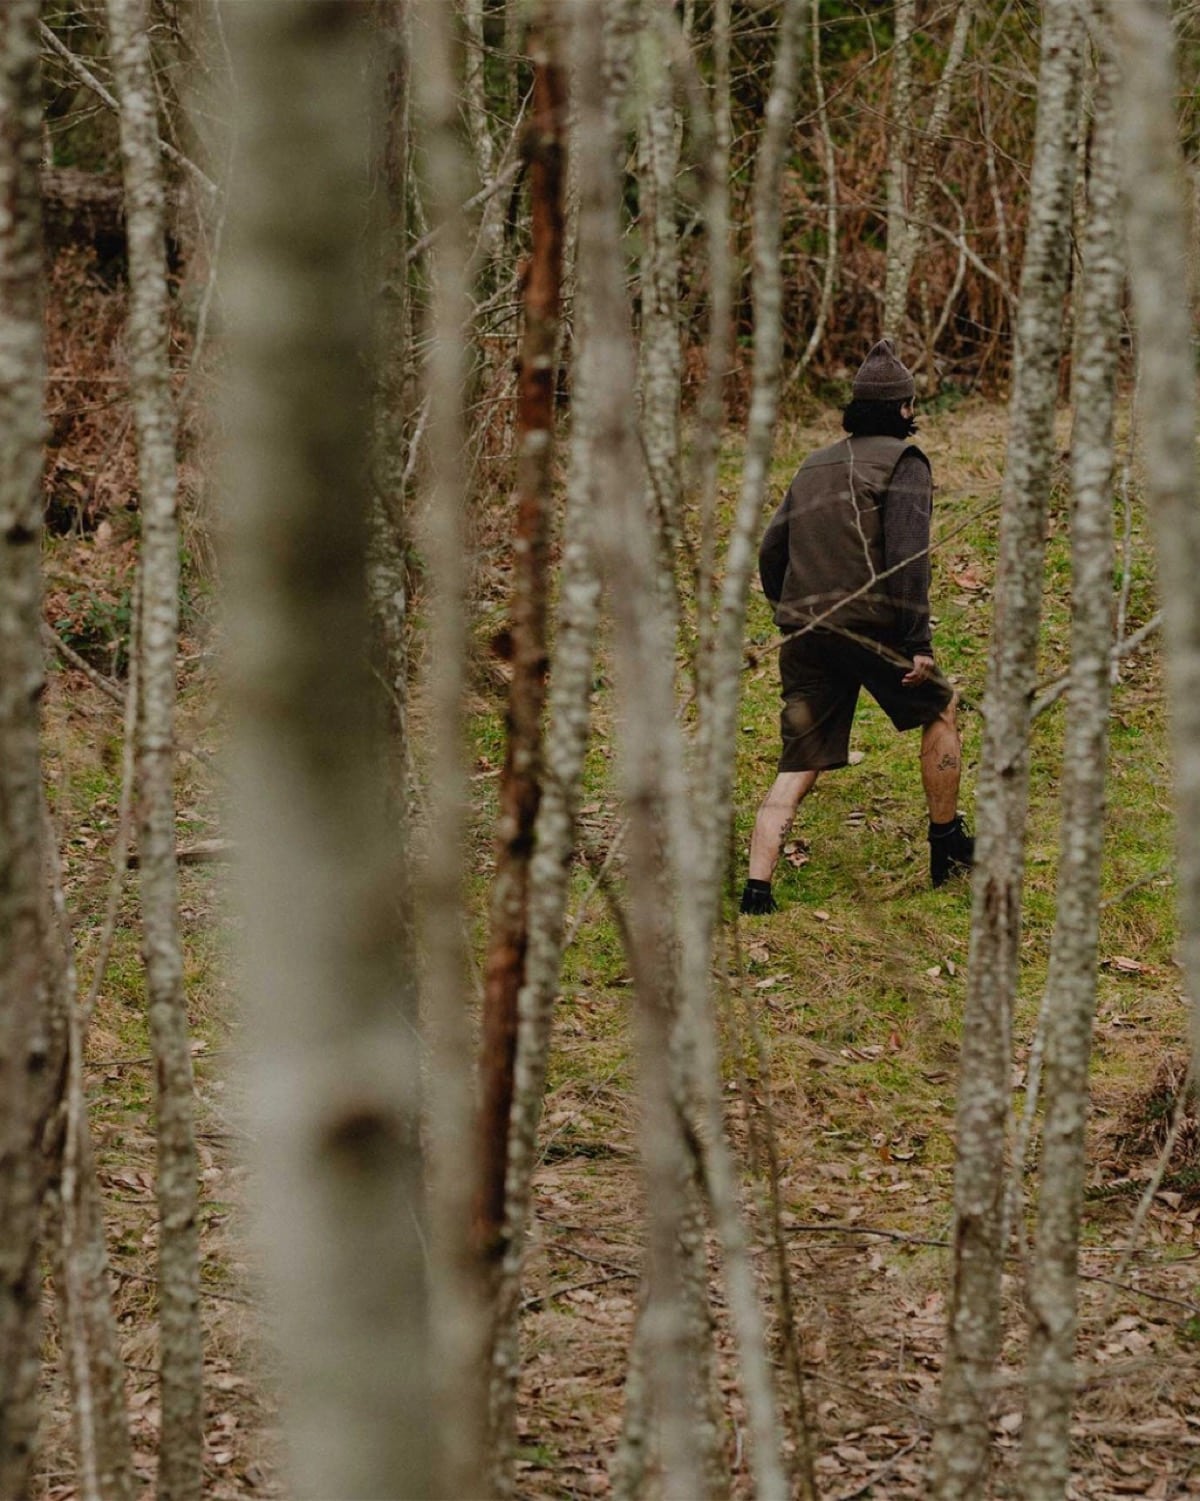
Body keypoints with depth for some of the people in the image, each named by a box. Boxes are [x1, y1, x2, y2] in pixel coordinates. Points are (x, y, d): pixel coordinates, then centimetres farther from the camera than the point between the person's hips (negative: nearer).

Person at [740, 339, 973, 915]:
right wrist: (917, 642, -14)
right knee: (941, 709, 19)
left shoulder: (814, 465, 21)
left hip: (803, 631, 6)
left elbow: (770, 552, 18)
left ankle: (757, 888, -9)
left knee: (797, 770, 4)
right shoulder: (902, 461, -1)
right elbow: (906, 555, -13)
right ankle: (947, 845, 25)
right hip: (868, 625, -6)